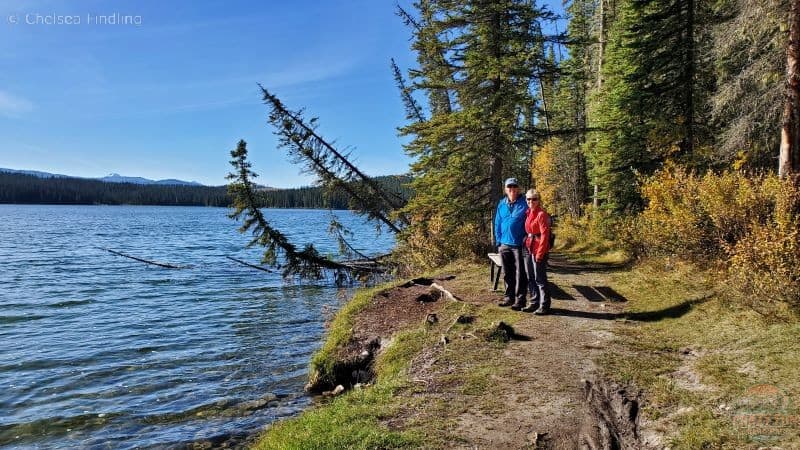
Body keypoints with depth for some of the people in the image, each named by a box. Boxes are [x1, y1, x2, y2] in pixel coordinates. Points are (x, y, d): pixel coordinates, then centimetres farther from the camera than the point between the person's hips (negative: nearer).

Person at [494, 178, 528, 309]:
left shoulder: (524, 204, -4)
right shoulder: (501, 204, 9)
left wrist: (527, 241, -9)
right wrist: (498, 241, 8)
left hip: (519, 245, -5)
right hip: (505, 244, 5)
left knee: (520, 274, 1)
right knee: (507, 273, 13)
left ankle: (520, 299, 8)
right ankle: (509, 297, 25)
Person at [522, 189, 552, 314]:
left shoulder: (542, 214, -12)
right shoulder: (528, 213, 11)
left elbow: (544, 234, -15)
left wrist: (540, 253, -18)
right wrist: (526, 247, 9)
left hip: (539, 249, -8)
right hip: (528, 248, 8)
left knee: (540, 278, -3)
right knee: (530, 278, 13)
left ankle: (544, 306, 6)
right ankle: (534, 303, 22)